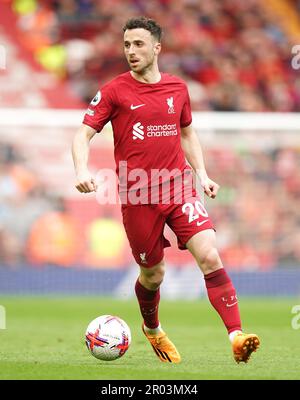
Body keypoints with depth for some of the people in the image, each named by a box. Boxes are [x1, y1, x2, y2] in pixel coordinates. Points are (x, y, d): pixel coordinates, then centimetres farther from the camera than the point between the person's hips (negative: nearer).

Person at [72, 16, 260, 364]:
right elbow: (83, 133, -5)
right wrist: (82, 170, -23)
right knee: (152, 274, 10)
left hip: (179, 189, 2)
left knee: (210, 257, -16)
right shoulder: (114, 91, -3)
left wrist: (202, 174, 13)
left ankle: (237, 336, -21)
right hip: (137, 198, -2)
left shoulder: (177, 88, 8)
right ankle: (152, 329, 41)